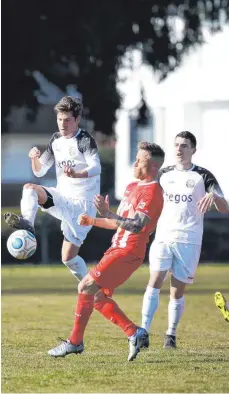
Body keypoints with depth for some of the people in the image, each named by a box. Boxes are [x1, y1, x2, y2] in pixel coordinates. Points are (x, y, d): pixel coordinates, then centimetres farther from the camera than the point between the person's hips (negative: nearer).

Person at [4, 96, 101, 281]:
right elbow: (39, 171, 13)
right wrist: (35, 158, -10)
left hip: (82, 203, -6)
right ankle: (27, 224, -40)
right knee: (29, 188, -19)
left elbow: (96, 168, -29)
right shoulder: (56, 140, 8)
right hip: (62, 197, 6)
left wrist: (76, 175, -49)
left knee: (68, 257, -6)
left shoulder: (86, 140, -13)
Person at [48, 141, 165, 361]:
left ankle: (75, 342, -7)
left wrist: (107, 214, -33)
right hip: (118, 249, 10)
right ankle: (134, 333, 11)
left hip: (127, 252, -10)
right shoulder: (133, 186, 17)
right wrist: (93, 221, 13)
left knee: (86, 287, -13)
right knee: (98, 297, 8)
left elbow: (135, 226, -26)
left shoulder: (152, 193, -14)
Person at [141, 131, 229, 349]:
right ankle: (143, 332, -15)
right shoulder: (164, 174, 11)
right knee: (155, 282, -13)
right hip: (163, 236, 2)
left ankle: (171, 335, 13)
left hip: (188, 240, -2)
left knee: (177, 290, 0)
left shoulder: (203, 176, 1)